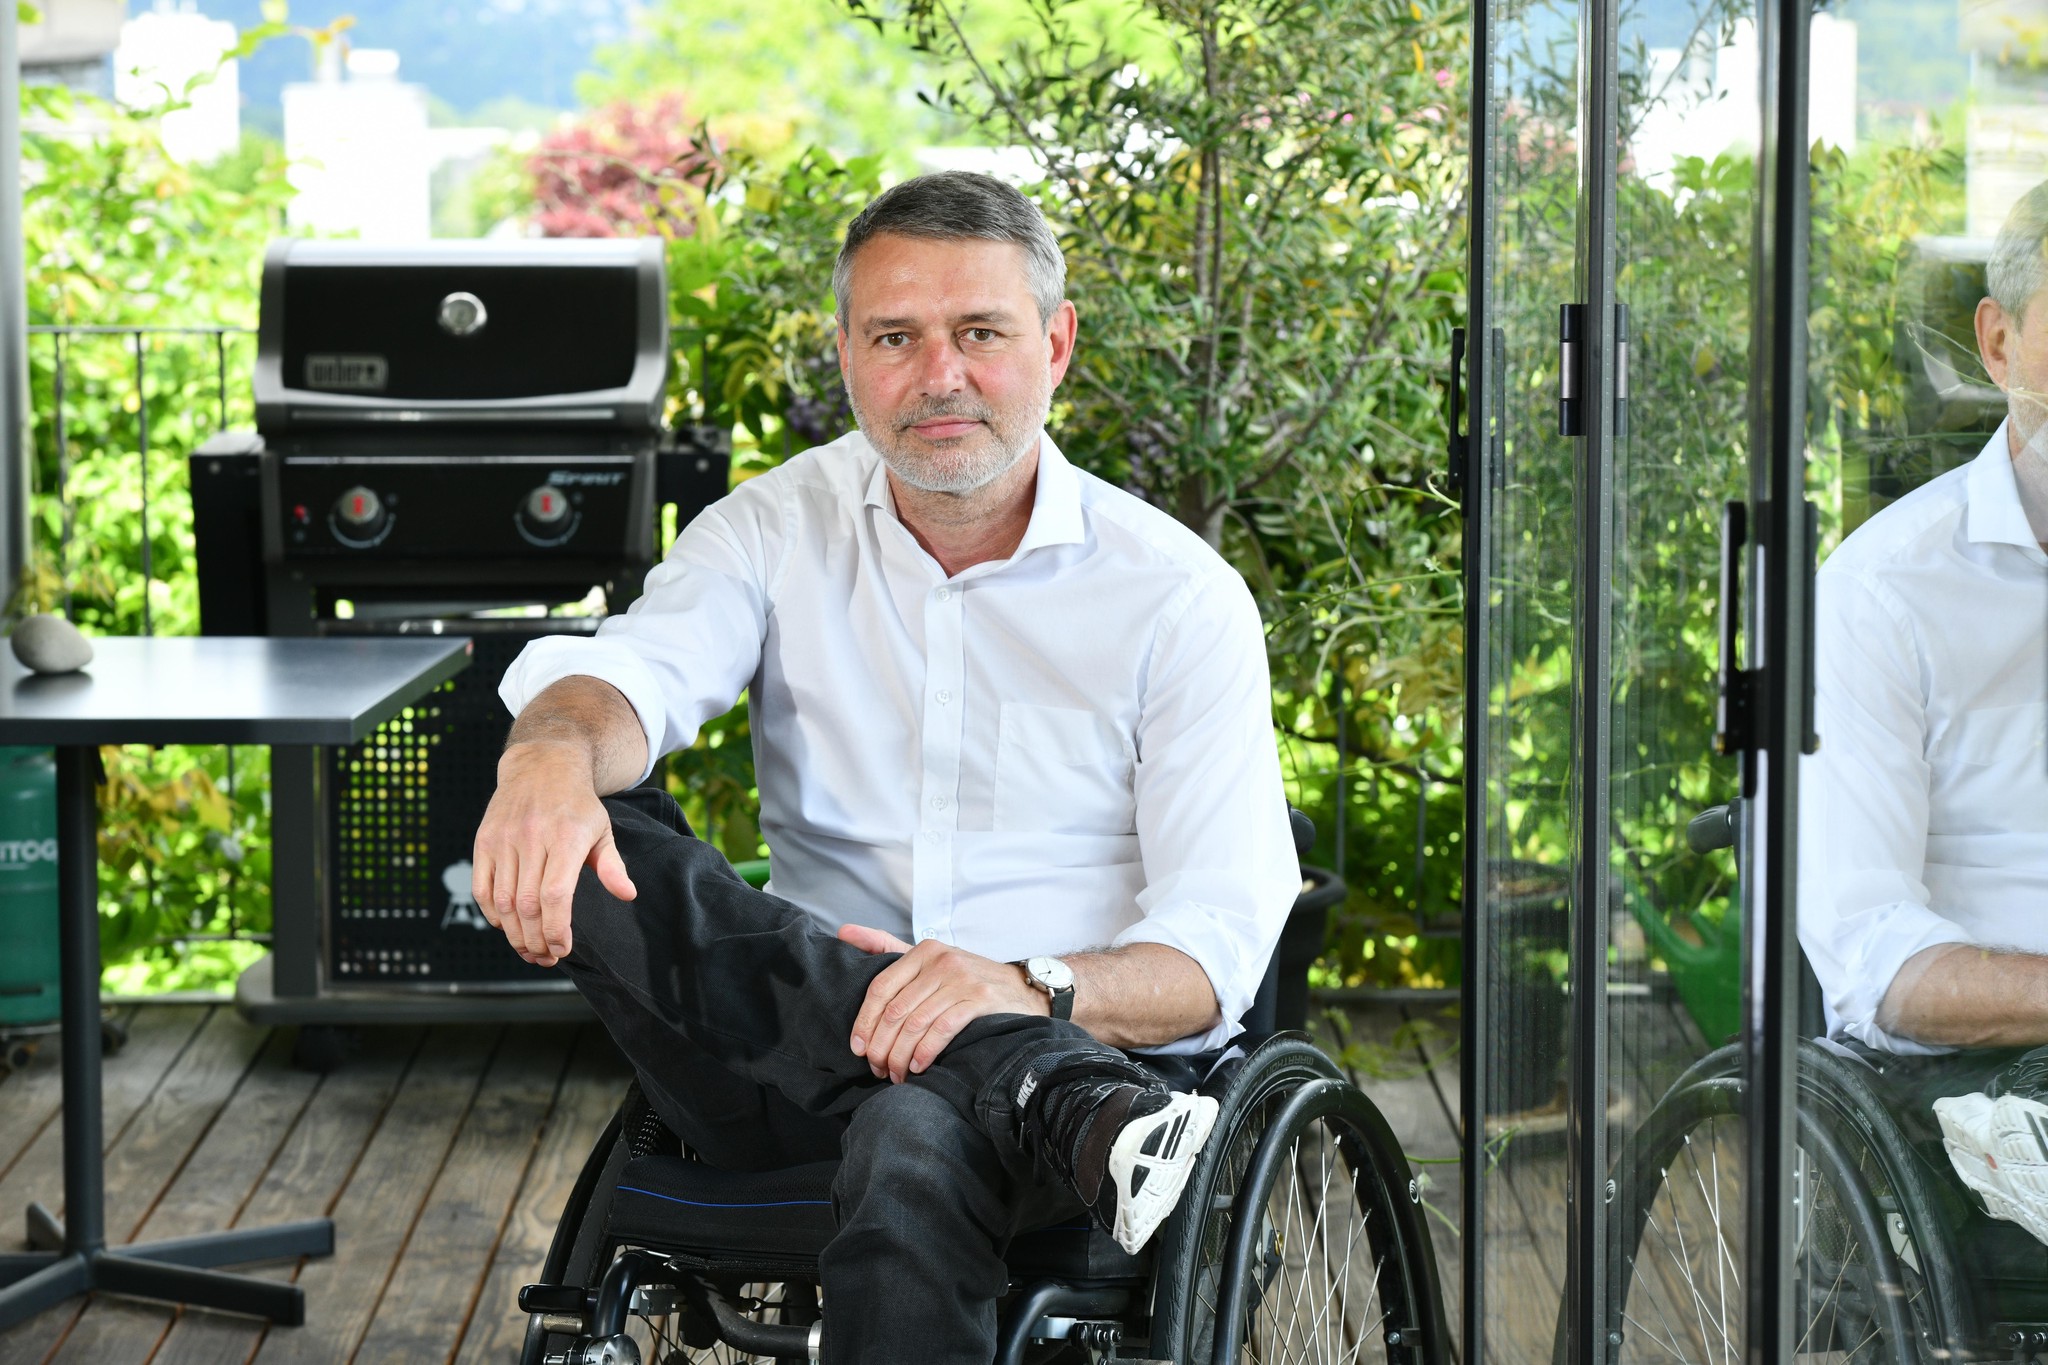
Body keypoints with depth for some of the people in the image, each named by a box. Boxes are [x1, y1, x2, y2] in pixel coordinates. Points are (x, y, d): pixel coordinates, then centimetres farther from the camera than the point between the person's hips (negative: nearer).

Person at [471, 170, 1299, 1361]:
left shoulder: (1178, 594, 1)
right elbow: (640, 666, -11)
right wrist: (557, 750, -37)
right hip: (809, 1049, 6)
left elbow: (1218, 948, -7)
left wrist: (1033, 990, -29)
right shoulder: (785, 528, 10)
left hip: (1088, 1040, -6)